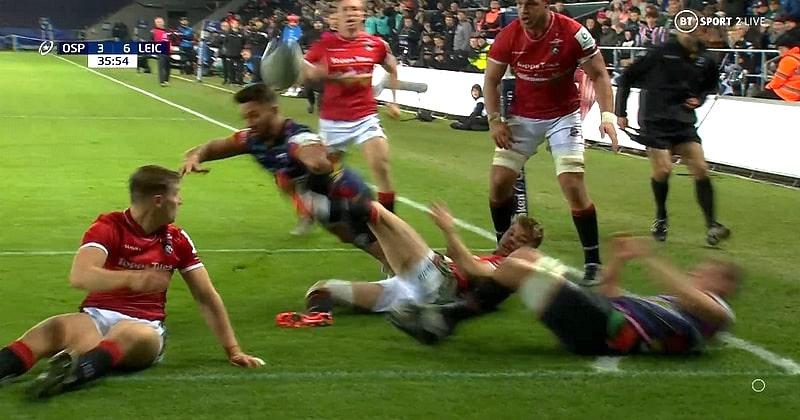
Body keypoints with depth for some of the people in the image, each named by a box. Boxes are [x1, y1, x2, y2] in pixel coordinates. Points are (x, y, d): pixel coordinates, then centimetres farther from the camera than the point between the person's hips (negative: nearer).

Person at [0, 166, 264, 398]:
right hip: (96, 315, 0)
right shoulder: (108, 227, -2)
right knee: (56, 329, -35)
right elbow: (79, 276, -19)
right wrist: (132, 278, -34)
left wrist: (233, 350, 10)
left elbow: (206, 297, 14)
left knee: (131, 336, -38)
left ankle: (70, 374, -67)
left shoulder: (177, 240, 10)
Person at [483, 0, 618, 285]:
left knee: (573, 187, -13)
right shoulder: (508, 36, -13)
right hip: (522, 117, 3)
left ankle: (593, 263, 0)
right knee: (499, 183, 0)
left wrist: (607, 115, -22)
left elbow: (599, 74, -11)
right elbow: (491, 80, 1)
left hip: (563, 116, -3)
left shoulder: (572, 33, -21)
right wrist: (494, 120, -9)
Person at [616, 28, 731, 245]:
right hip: (655, 121, -4)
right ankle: (661, 218, 13)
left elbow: (709, 86, 25)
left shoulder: (706, 61, 2)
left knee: (701, 169, -7)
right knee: (663, 169, -14)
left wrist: (699, 99, 3)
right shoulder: (662, 52, -11)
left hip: (683, 122, 4)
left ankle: (712, 226, -2)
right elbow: (626, 79, -4)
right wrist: (621, 113, -4)